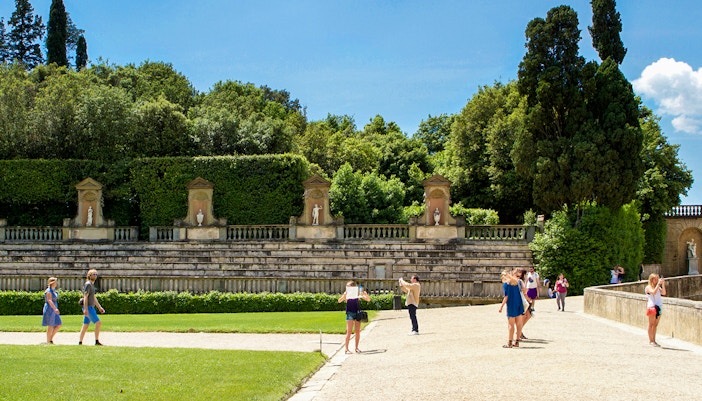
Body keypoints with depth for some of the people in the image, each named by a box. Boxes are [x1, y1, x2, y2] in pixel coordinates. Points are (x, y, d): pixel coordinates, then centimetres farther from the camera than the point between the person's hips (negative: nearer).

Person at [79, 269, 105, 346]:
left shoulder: (92, 285, 19)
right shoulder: (88, 284, -11)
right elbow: (85, 297, -18)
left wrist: (99, 307, 23)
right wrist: (85, 309, -25)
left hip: (91, 308, 10)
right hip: (88, 308, -10)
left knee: (85, 326, 10)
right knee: (98, 323, -14)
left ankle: (80, 342, 13)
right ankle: (97, 341, -14)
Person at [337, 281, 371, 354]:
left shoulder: (358, 294, 5)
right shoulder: (346, 294, -2)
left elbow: (368, 299, 4)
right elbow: (339, 301, -15)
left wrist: (365, 294, -15)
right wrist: (344, 295, -30)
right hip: (350, 313, -3)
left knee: (358, 331, 6)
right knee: (349, 331, -7)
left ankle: (356, 348, 17)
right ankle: (347, 349, -5)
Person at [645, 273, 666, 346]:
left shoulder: (658, 287, 15)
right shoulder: (648, 287, -3)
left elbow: (663, 293, 1)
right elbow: (653, 292, -21)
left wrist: (663, 284, -6)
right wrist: (658, 284, -20)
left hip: (658, 306, 6)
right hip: (652, 307, -6)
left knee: (656, 324, 8)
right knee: (651, 324, -2)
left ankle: (653, 340, 12)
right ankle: (650, 341, 1)